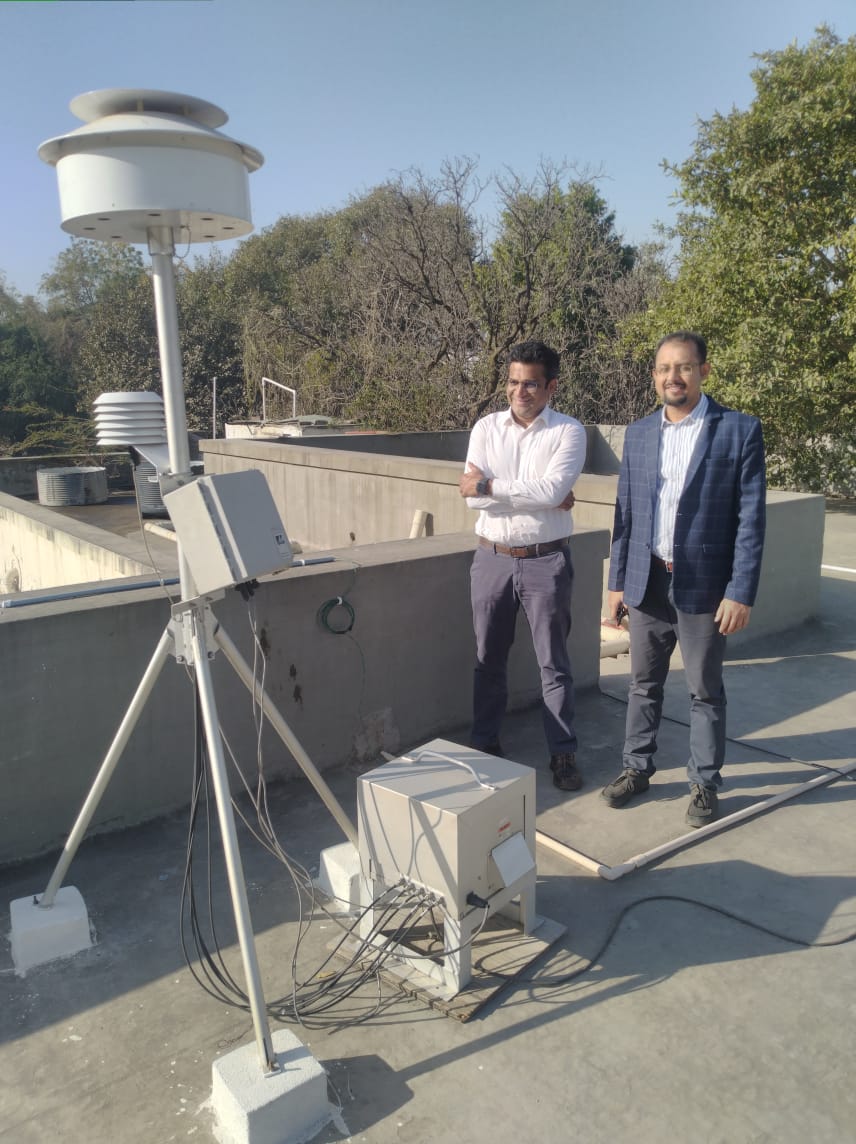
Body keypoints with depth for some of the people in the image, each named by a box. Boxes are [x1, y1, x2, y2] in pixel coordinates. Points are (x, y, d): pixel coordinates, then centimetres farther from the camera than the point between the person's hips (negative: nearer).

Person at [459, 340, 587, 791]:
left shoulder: (568, 431, -5)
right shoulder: (486, 428, 2)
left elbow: (552, 490, -22)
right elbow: (473, 496, -10)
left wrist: (489, 486, -16)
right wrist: (537, 497, -16)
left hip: (545, 561, -3)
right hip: (492, 558, 3)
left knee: (554, 662, 7)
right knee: (488, 659, 14)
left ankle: (563, 754, 21)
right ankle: (484, 744, 31)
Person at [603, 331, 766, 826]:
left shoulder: (739, 430, -6)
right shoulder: (638, 433, 6)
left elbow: (751, 519, -8)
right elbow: (626, 513, 9)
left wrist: (741, 592, -12)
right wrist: (617, 581, 8)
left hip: (704, 585, -3)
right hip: (647, 582, 4)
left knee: (706, 691, 10)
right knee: (644, 684, 16)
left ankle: (705, 783, 26)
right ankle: (637, 767, 32)